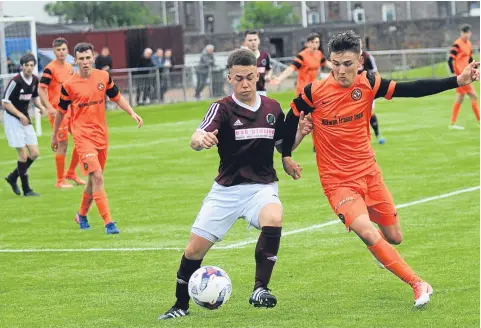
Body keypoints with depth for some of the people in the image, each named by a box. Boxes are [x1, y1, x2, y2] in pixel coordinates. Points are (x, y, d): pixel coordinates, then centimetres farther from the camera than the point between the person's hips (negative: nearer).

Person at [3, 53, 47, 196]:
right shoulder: (16, 81, -20)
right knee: (23, 154, -8)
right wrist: (21, 116, -21)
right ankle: (26, 189, 1)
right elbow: (5, 103, -16)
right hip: (12, 119, -7)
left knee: (34, 153, 4)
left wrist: (41, 107, -2)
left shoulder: (35, 80, 1)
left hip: (25, 119, 7)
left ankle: (13, 177, 24)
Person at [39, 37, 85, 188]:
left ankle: (71, 172, 23)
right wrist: (50, 107, -25)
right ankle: (60, 180, 4)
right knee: (62, 144, -6)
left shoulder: (69, 67, 11)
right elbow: (41, 90, -15)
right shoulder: (50, 68, -12)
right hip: (57, 112, -8)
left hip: (71, 109, 8)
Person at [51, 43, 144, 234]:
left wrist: (132, 113, 2)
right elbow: (61, 111, 5)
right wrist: (54, 135, 13)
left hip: (101, 135, 5)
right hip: (82, 136, -5)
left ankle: (82, 215, 37)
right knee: (97, 178, -16)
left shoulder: (103, 77, 1)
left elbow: (116, 97, 15)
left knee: (94, 179, 14)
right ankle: (108, 223, -17)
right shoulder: (69, 85, -7)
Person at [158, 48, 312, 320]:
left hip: (262, 187, 1)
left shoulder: (272, 108, 3)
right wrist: (201, 140, -50)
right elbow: (196, 139, -25)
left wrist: (300, 133, -4)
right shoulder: (222, 108, -8)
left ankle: (260, 290, -25)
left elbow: (283, 146, 17)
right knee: (195, 247, -2)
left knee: (274, 219, -33)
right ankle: (181, 306, 21)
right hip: (227, 189, 0)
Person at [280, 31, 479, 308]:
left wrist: (458, 80, -18)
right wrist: (286, 156, 8)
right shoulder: (315, 92, -15)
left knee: (394, 238, 14)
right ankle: (418, 285, -17)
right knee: (368, 234, -25)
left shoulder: (368, 85, -8)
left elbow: (412, 89, -10)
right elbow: (292, 116, 3)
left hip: (369, 173, 4)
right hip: (338, 181, -4)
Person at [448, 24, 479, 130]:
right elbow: (450, 60, -18)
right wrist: (454, 74, -23)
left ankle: (453, 124, 14)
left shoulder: (469, 44, 13)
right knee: (474, 97, -7)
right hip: (460, 75, -9)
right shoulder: (457, 44, -14)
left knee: (459, 99, 10)